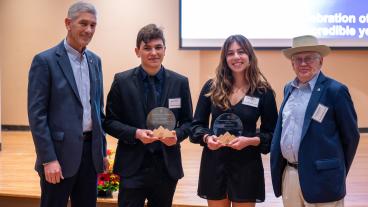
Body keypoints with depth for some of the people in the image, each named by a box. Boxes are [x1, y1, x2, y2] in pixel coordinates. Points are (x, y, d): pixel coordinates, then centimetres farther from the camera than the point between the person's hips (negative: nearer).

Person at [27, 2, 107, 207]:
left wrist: (102, 149, 14)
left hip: (90, 150, 6)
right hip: (60, 152, -6)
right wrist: (48, 159, -16)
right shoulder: (45, 60, -9)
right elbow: (37, 114, -12)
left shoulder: (95, 60, 11)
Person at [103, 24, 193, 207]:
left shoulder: (180, 82, 3)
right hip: (133, 166, -2)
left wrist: (177, 135, -13)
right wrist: (135, 133, -17)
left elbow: (187, 121, 9)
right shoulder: (122, 81, -2)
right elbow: (110, 122, 0)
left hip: (167, 166, 2)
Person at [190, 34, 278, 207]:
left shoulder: (263, 91, -3)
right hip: (214, 163, 2)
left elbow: (271, 133, 0)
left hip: (247, 165, -1)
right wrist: (207, 137, -15)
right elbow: (197, 124, 6)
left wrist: (250, 141, -17)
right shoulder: (211, 87, 1)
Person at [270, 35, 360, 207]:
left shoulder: (334, 90, -9)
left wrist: (338, 173, 5)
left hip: (319, 177, -6)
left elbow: (351, 136, -3)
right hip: (288, 174, 6)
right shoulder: (288, 89, 11)